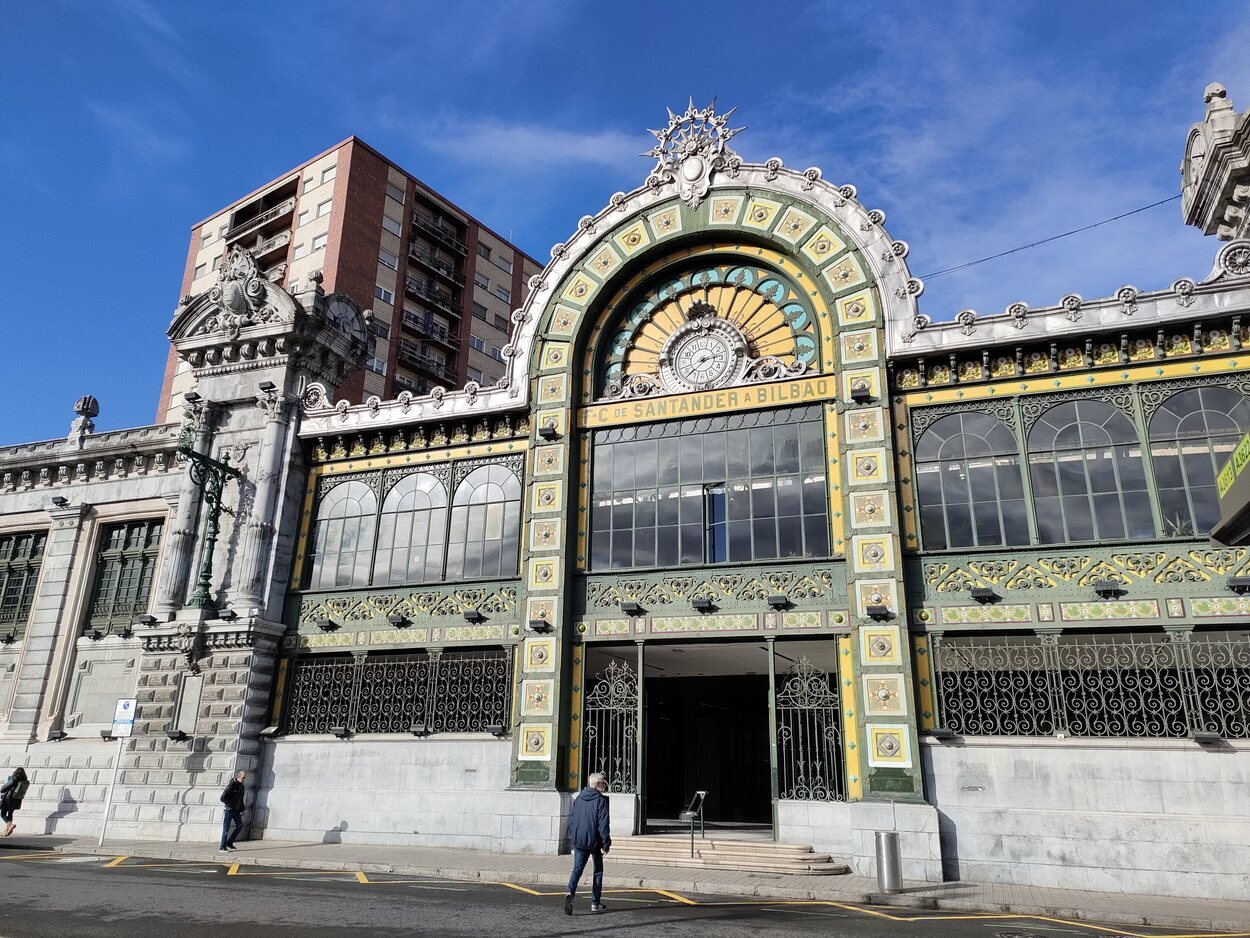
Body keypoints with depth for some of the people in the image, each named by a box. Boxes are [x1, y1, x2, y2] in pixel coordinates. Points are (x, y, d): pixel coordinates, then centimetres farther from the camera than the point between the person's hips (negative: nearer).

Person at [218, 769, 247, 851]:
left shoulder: (241, 786, 10)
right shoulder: (231, 785, -16)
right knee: (226, 828, -1)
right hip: (229, 810, -8)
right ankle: (222, 847, 7)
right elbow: (222, 798, -19)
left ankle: (229, 843, 14)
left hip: (236, 810, 8)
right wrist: (231, 804, -14)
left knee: (240, 826, 5)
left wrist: (241, 810, 13)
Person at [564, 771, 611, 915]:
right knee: (598, 871, 12)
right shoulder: (601, 800, -10)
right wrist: (606, 844, -9)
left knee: (577, 868, 2)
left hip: (578, 841, 4)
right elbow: (603, 824, -13)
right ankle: (595, 903, 15)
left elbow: (571, 820, 13)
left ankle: (570, 893, -25)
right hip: (594, 841, -4)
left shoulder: (578, 799, 8)